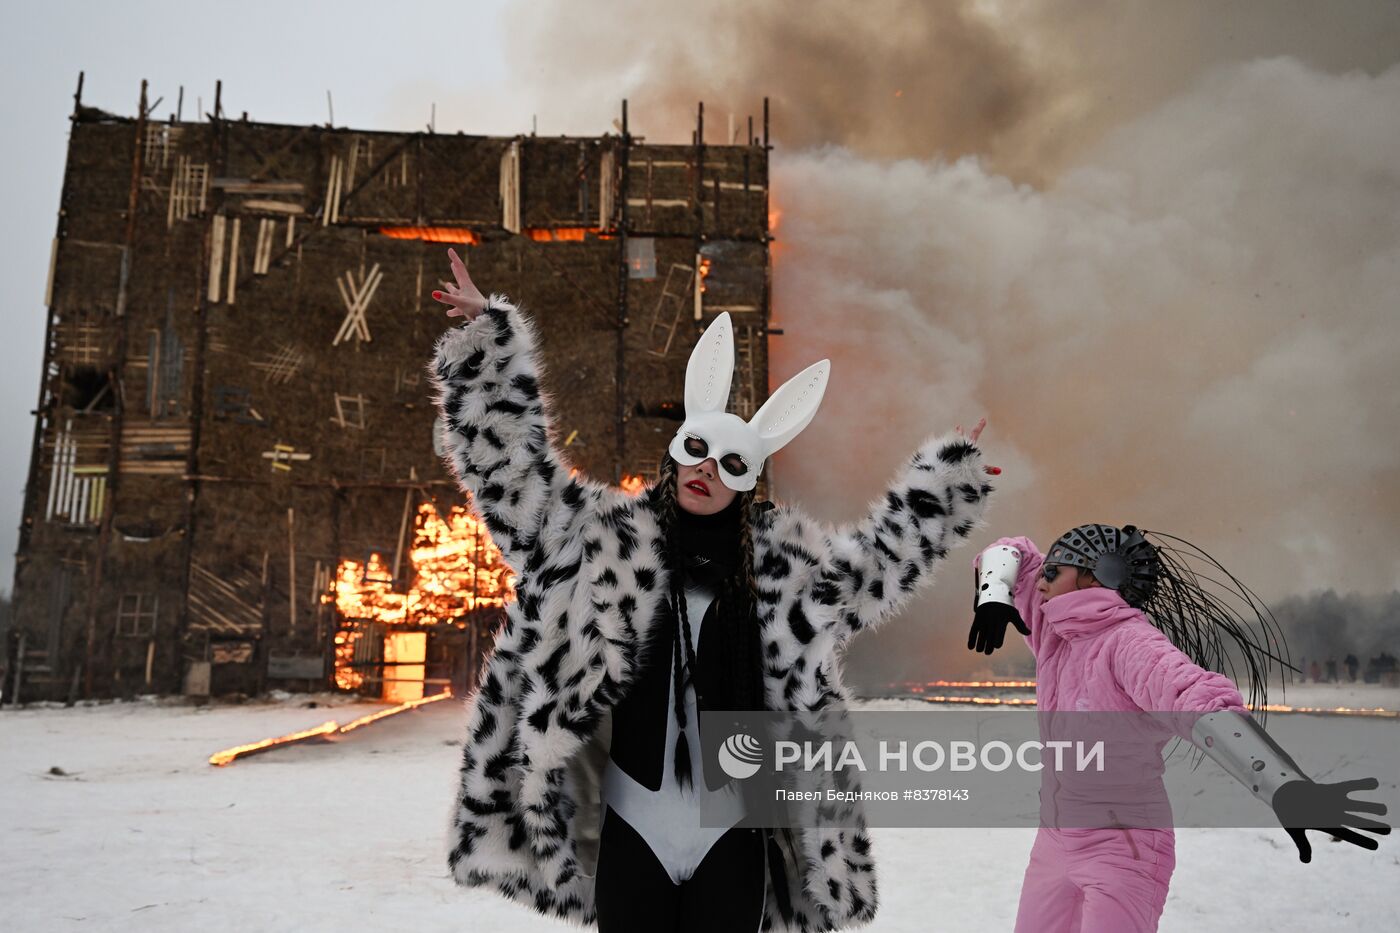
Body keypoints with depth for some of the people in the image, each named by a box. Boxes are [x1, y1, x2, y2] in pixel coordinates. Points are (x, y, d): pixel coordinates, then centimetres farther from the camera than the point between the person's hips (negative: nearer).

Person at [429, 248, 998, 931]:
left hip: (733, 831, 1)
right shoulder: (603, 535, 0)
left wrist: (949, 470, 19)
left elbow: (879, 554, 16)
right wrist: (487, 331, -6)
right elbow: (515, 467, -2)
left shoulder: (782, 560, 4)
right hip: (631, 826, -1)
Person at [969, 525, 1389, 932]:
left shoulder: (1127, 640, -23)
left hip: (1121, 853, -7)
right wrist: (993, 597, -9)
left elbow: (1198, 699, -41)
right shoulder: (1055, 627, 0)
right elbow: (1011, 553, 13)